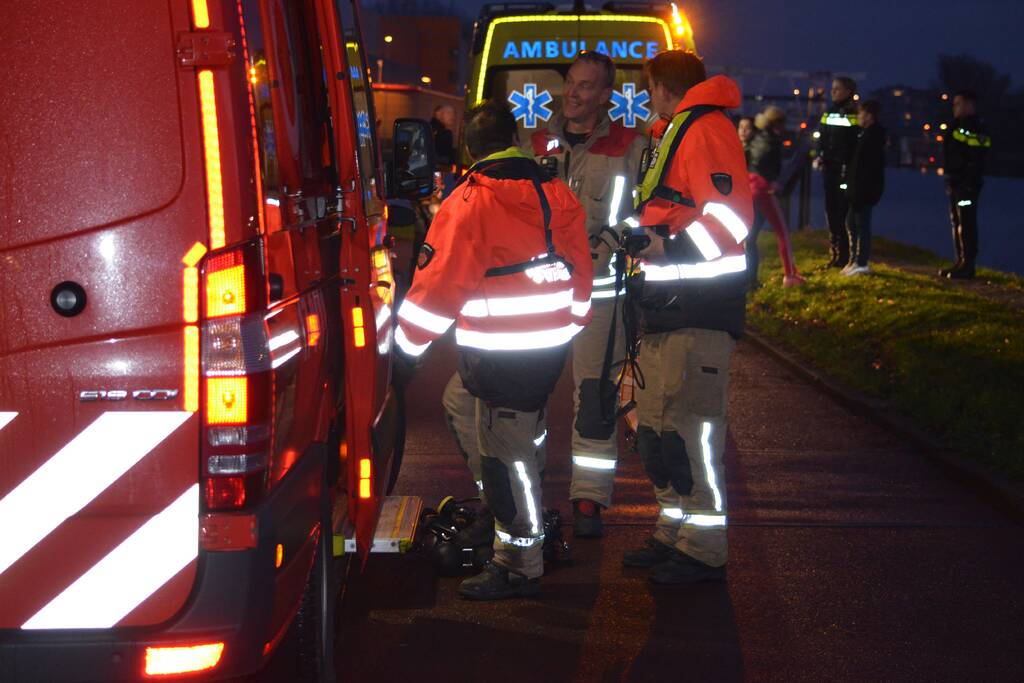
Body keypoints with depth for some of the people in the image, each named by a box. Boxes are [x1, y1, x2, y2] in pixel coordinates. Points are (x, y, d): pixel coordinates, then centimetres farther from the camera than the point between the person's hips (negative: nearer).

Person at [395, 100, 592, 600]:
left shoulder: (469, 203, -13)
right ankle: (497, 504, 34)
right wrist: (571, 325, 31)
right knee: (460, 401, 26)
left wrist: (406, 345, -4)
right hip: (551, 345, 8)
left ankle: (520, 567, 4)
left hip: (504, 355, -8)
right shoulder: (558, 196, 7)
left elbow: (439, 283, -14)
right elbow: (580, 271, 16)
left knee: (506, 452, -2)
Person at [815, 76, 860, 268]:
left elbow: (859, 144, -10)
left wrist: (851, 167, -17)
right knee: (831, 209, 9)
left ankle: (844, 256, -5)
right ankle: (836, 254, 16)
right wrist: (819, 157, 2)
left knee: (843, 211, -8)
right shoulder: (829, 113, 15)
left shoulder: (855, 114, -6)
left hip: (846, 170, -7)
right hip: (829, 168, 7)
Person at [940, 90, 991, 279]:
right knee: (957, 223, 14)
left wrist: (969, 184, -26)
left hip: (967, 185, -11)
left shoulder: (975, 128, -14)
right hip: (956, 184, 11)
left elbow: (975, 161, -21)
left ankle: (968, 265, -7)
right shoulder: (959, 126, 19)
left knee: (966, 225, -9)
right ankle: (961, 262, 21)